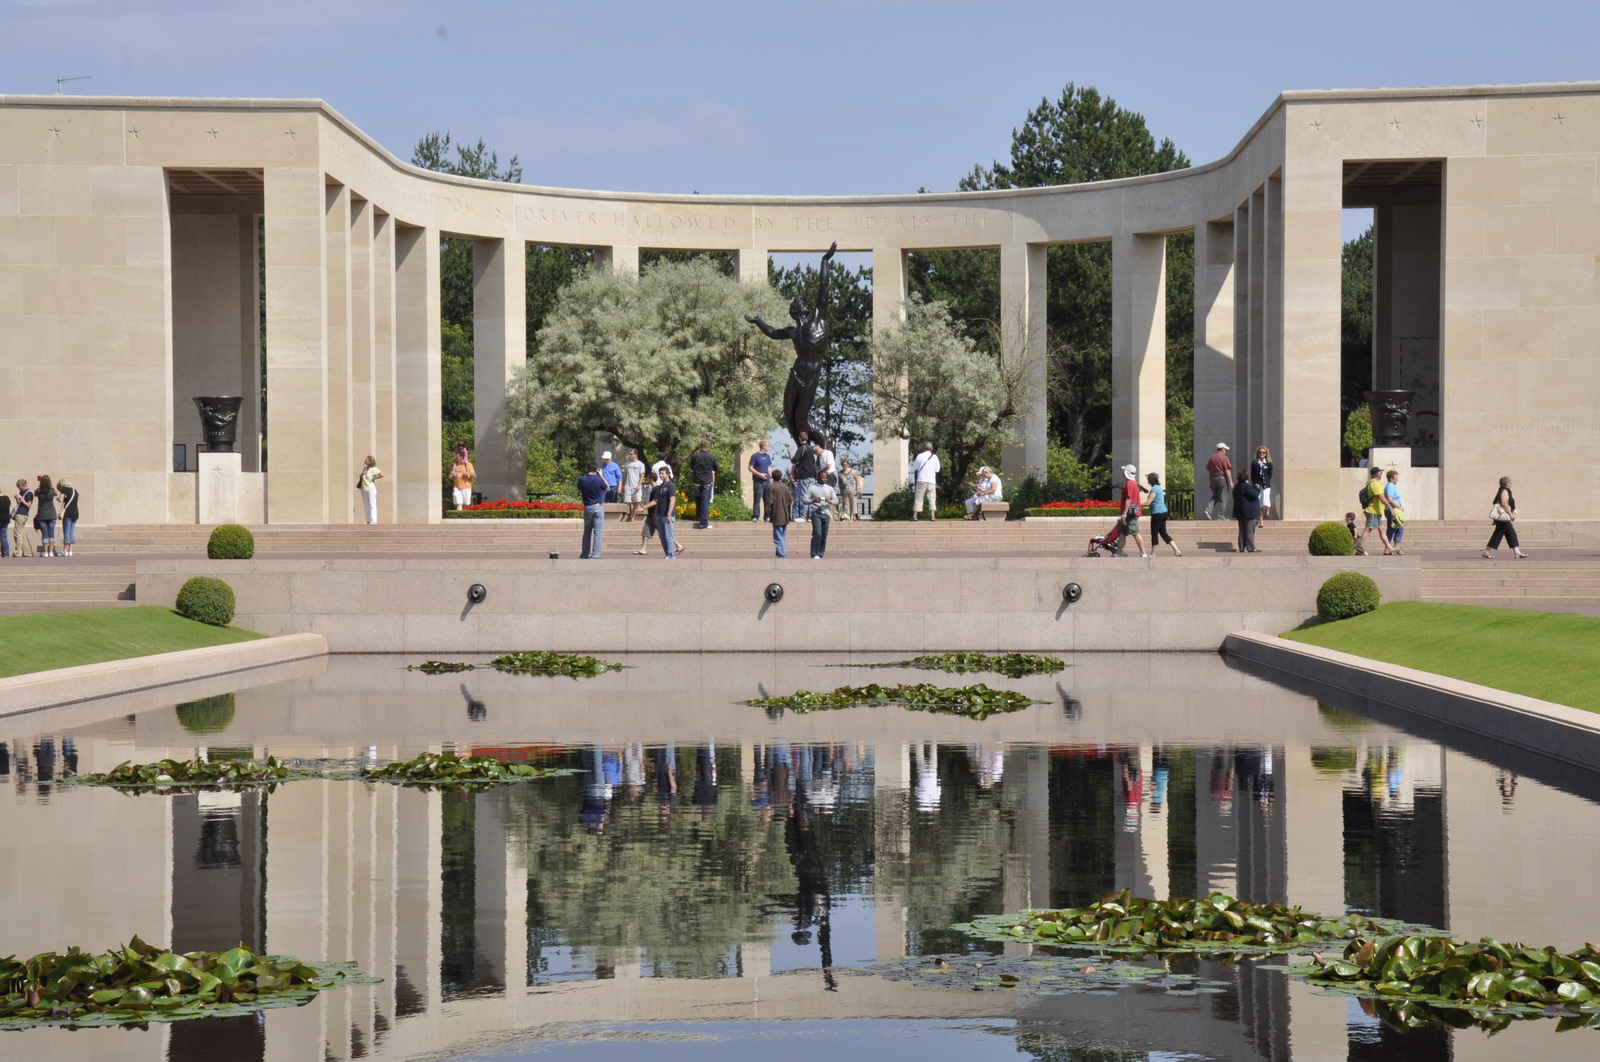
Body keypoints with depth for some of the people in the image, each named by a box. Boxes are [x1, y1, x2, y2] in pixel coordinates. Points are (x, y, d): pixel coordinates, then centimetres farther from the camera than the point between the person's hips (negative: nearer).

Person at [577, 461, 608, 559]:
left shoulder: (582, 479, -6)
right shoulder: (599, 480, -13)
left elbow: (579, 490, 9)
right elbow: (608, 488, 5)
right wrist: (601, 476, 8)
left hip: (587, 507, 3)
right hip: (598, 507, -3)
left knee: (587, 532, 15)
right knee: (597, 532, -2)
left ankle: (585, 554, 19)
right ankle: (595, 555, -7)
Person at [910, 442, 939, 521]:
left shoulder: (920, 456, -3)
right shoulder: (935, 457, 2)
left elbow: (914, 468, 5)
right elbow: (937, 470, 10)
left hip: (921, 480, -1)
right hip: (932, 481, 1)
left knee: (918, 499, 2)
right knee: (932, 498, 7)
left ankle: (915, 516, -2)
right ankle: (932, 515, -3)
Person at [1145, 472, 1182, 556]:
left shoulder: (1154, 489, -13)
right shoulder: (1159, 488, 16)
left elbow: (1148, 502, -16)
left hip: (1157, 513, -9)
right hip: (1163, 512, 9)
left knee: (1154, 533, -1)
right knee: (1163, 533, 11)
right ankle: (1176, 550, 4)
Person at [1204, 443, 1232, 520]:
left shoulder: (1212, 457, 10)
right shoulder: (1223, 457, -8)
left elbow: (1207, 470, 11)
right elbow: (1227, 470, -13)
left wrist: (1210, 480, 18)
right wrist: (1230, 481, -9)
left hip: (1213, 478, 6)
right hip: (1222, 478, -6)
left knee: (1214, 496, 17)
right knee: (1222, 498, 1)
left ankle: (1208, 510, -5)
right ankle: (1221, 517, 2)